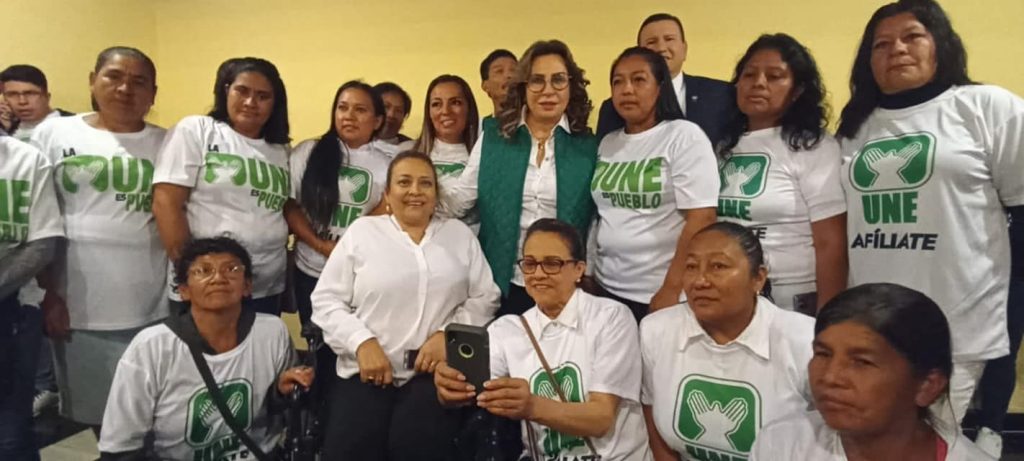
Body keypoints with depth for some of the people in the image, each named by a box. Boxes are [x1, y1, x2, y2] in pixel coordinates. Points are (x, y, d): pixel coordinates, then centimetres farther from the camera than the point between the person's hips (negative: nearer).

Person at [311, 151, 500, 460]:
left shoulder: (460, 234, 13)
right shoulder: (362, 231, 9)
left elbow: (483, 298, 9)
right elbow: (326, 300, 5)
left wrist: (448, 334, -7)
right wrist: (362, 342, -9)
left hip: (436, 370, 0)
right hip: (366, 370, 0)